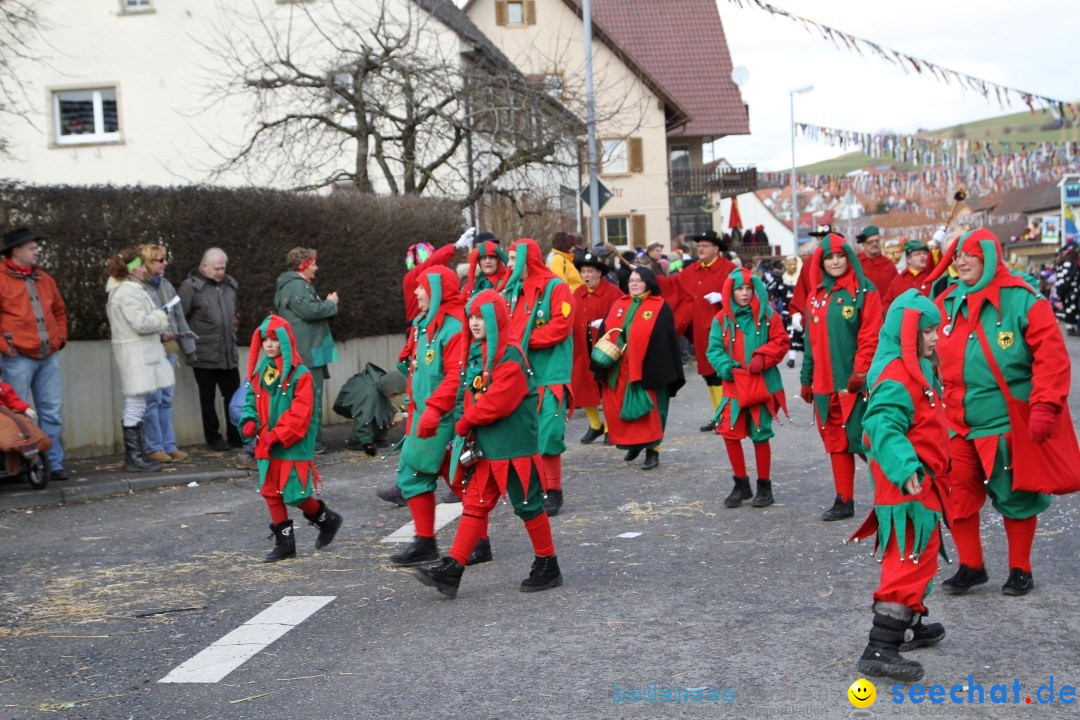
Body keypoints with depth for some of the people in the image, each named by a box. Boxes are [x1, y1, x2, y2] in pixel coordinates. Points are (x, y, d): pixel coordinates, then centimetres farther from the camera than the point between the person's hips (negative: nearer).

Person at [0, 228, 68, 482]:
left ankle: (54, 464, 13)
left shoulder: (44, 279, 16)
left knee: (51, 413, 7)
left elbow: (59, 311, 28)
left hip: (49, 357, 6)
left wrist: (61, 338, 16)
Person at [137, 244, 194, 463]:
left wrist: (187, 343, 18)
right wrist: (159, 333, -21)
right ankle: (154, 447, 3)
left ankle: (169, 445, 17)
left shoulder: (165, 285, 15)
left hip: (168, 348, 8)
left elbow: (178, 315, 19)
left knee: (166, 399, 12)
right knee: (153, 400, -4)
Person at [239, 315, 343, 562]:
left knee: (295, 494, -3)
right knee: (271, 493, 7)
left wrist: (279, 435, -22)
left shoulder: (300, 374, -12)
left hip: (294, 447, -7)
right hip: (267, 447, 7)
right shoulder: (259, 373, 8)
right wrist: (249, 422, -6)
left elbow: (301, 413, -17)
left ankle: (328, 520, 24)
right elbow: (251, 402, 14)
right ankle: (284, 543, 17)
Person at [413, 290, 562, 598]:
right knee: (475, 503, 7)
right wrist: (469, 427, 5)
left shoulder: (510, 355, -17)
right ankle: (452, 568, 6)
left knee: (527, 504, 3)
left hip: (513, 443, -9)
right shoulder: (476, 353, 12)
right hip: (485, 445, 9)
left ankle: (548, 565, 17)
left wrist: (465, 422, -12)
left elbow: (499, 401, -23)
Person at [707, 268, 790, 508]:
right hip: (734, 386, 2)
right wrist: (726, 367, -16)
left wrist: (761, 358, -17)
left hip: (762, 384, -2)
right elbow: (714, 349, 1)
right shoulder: (721, 319, 4)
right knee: (729, 433, -4)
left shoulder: (768, 316, -1)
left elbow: (781, 343, -3)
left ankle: (764, 486, 18)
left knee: (760, 435, 3)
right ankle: (741, 484, 14)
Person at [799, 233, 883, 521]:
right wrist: (807, 379, 17)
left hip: (855, 383, -6)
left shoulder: (864, 291, -4)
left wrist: (860, 372, -18)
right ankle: (844, 501, 16)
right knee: (836, 442, 9)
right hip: (826, 383, 6)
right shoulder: (816, 296, 14)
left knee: (862, 439, -6)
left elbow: (871, 336, -10)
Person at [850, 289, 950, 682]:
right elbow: (882, 426, -32)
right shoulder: (896, 377, -20)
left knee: (918, 558, 23)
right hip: (907, 488, -11)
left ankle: (908, 626, 39)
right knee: (910, 564, -13)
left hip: (922, 484, 11)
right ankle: (879, 649, -16)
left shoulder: (919, 370, 15)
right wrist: (906, 467, -43)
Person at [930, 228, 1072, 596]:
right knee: (957, 494, 3)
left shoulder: (1023, 301, -11)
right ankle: (971, 566, 20)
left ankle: (1020, 570, 24)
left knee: (1015, 496, 7)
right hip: (959, 426, 4)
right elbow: (936, 362, 12)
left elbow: (1052, 358, -15)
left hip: (1010, 424, -4)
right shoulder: (945, 305, 4)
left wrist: (1044, 408, -21)